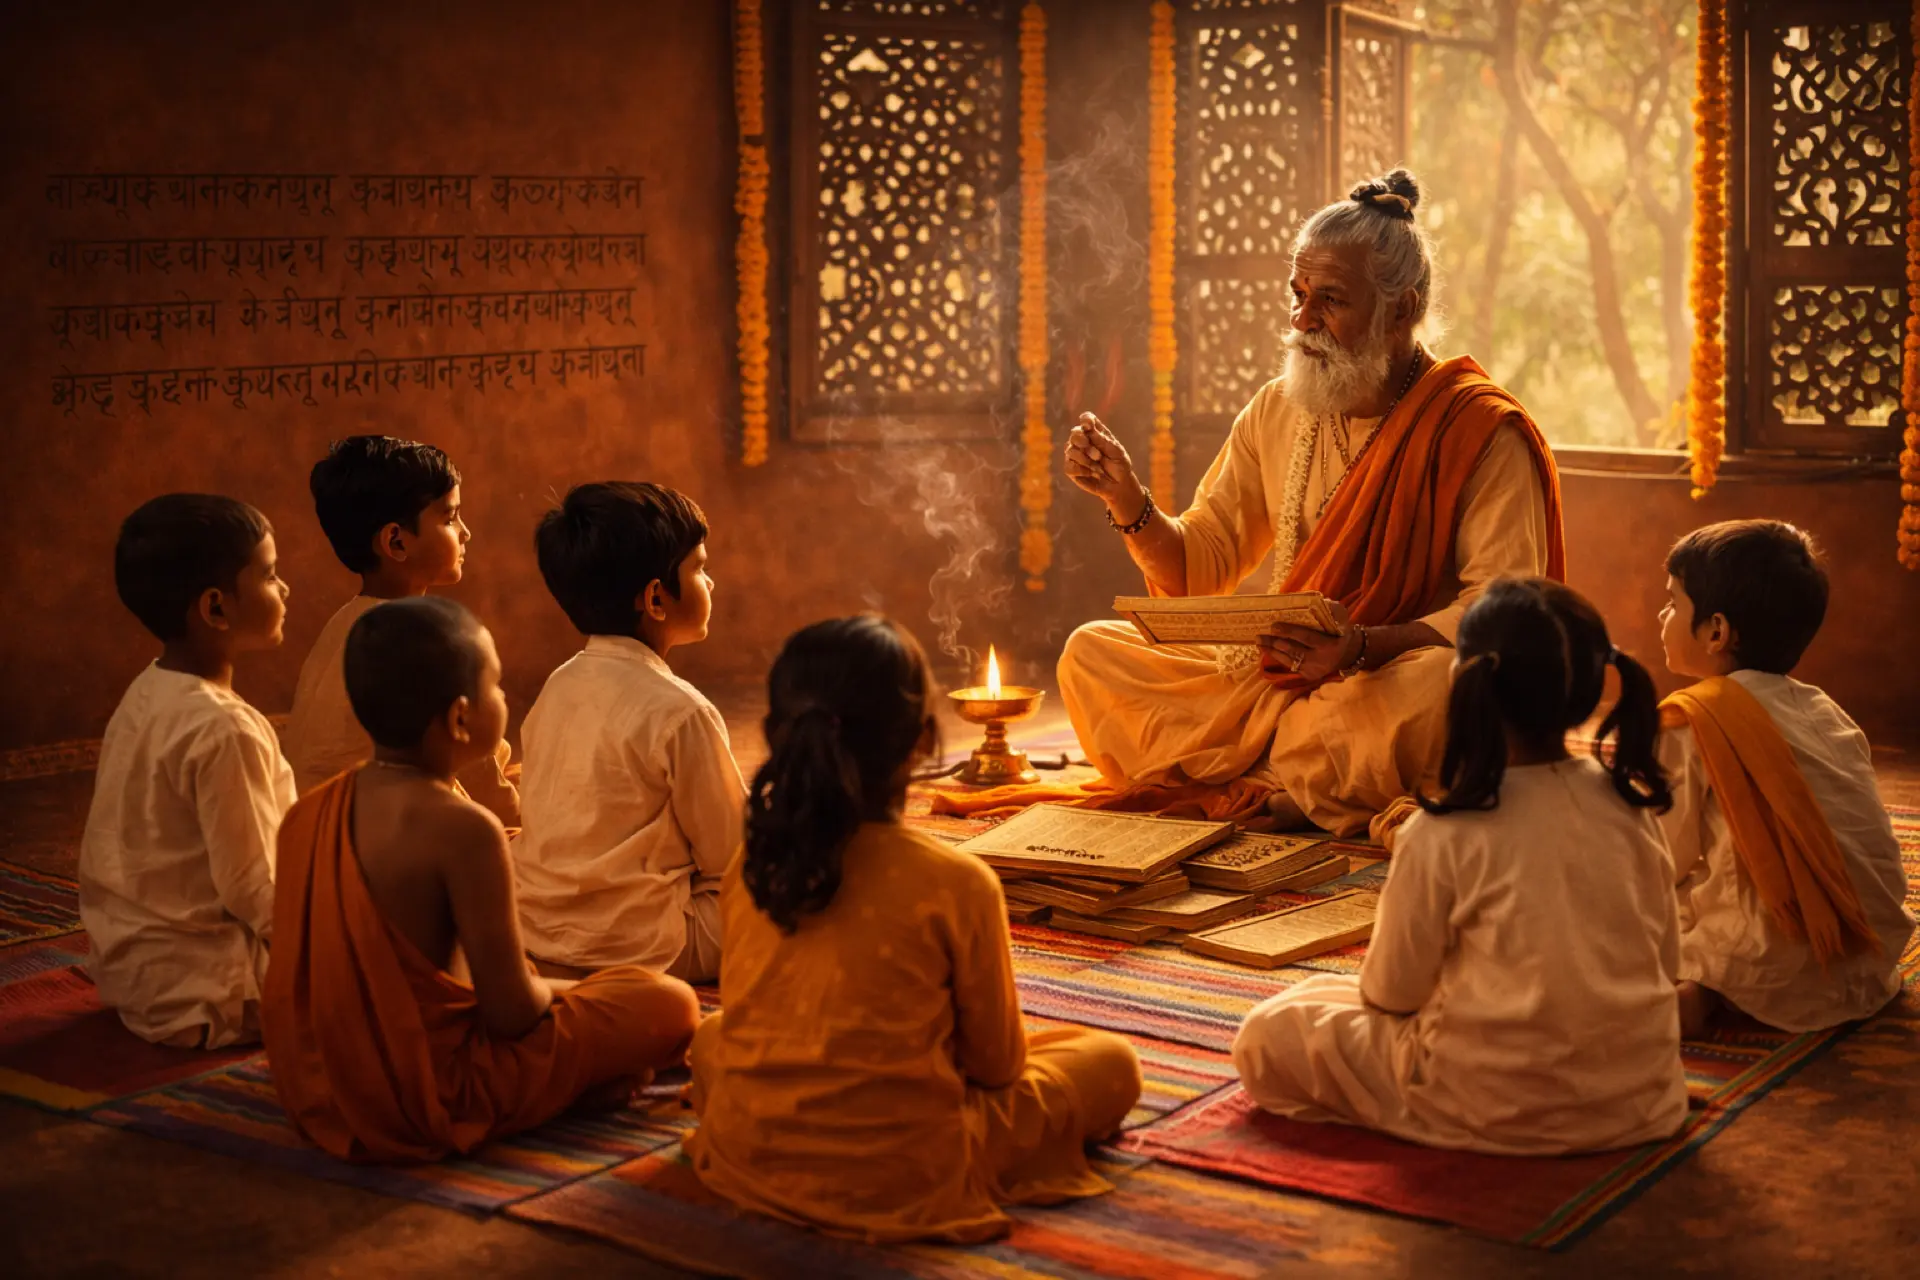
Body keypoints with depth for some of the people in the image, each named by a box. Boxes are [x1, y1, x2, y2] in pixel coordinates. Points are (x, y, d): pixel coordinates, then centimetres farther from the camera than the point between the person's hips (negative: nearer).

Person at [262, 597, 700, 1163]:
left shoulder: (307, 813, 1)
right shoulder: (463, 828, -21)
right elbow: (512, 1013, -18)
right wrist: (552, 990, 5)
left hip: (313, 1091, 8)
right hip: (427, 1103, -8)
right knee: (670, 1001, -2)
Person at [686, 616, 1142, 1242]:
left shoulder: (748, 869, -5)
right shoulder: (957, 883, -18)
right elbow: (997, 1062, -6)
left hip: (746, 1159, 2)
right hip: (902, 1179, -1)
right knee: (1111, 1059, 13)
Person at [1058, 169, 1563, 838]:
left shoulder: (1482, 431, -11)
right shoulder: (1276, 412, 6)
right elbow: (1200, 568, 7)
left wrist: (1363, 647, -32)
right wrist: (1127, 500, -12)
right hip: (1281, 677, 5)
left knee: (1429, 692, -40)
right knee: (1090, 654, -8)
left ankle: (1252, 784, -13)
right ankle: (1289, 795, -15)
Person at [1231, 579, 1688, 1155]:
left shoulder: (1445, 834, -17)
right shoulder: (1630, 805, -4)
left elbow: (1393, 992, -8)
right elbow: (1666, 956, 5)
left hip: (1500, 1108, -6)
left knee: (1267, 1033, 4)